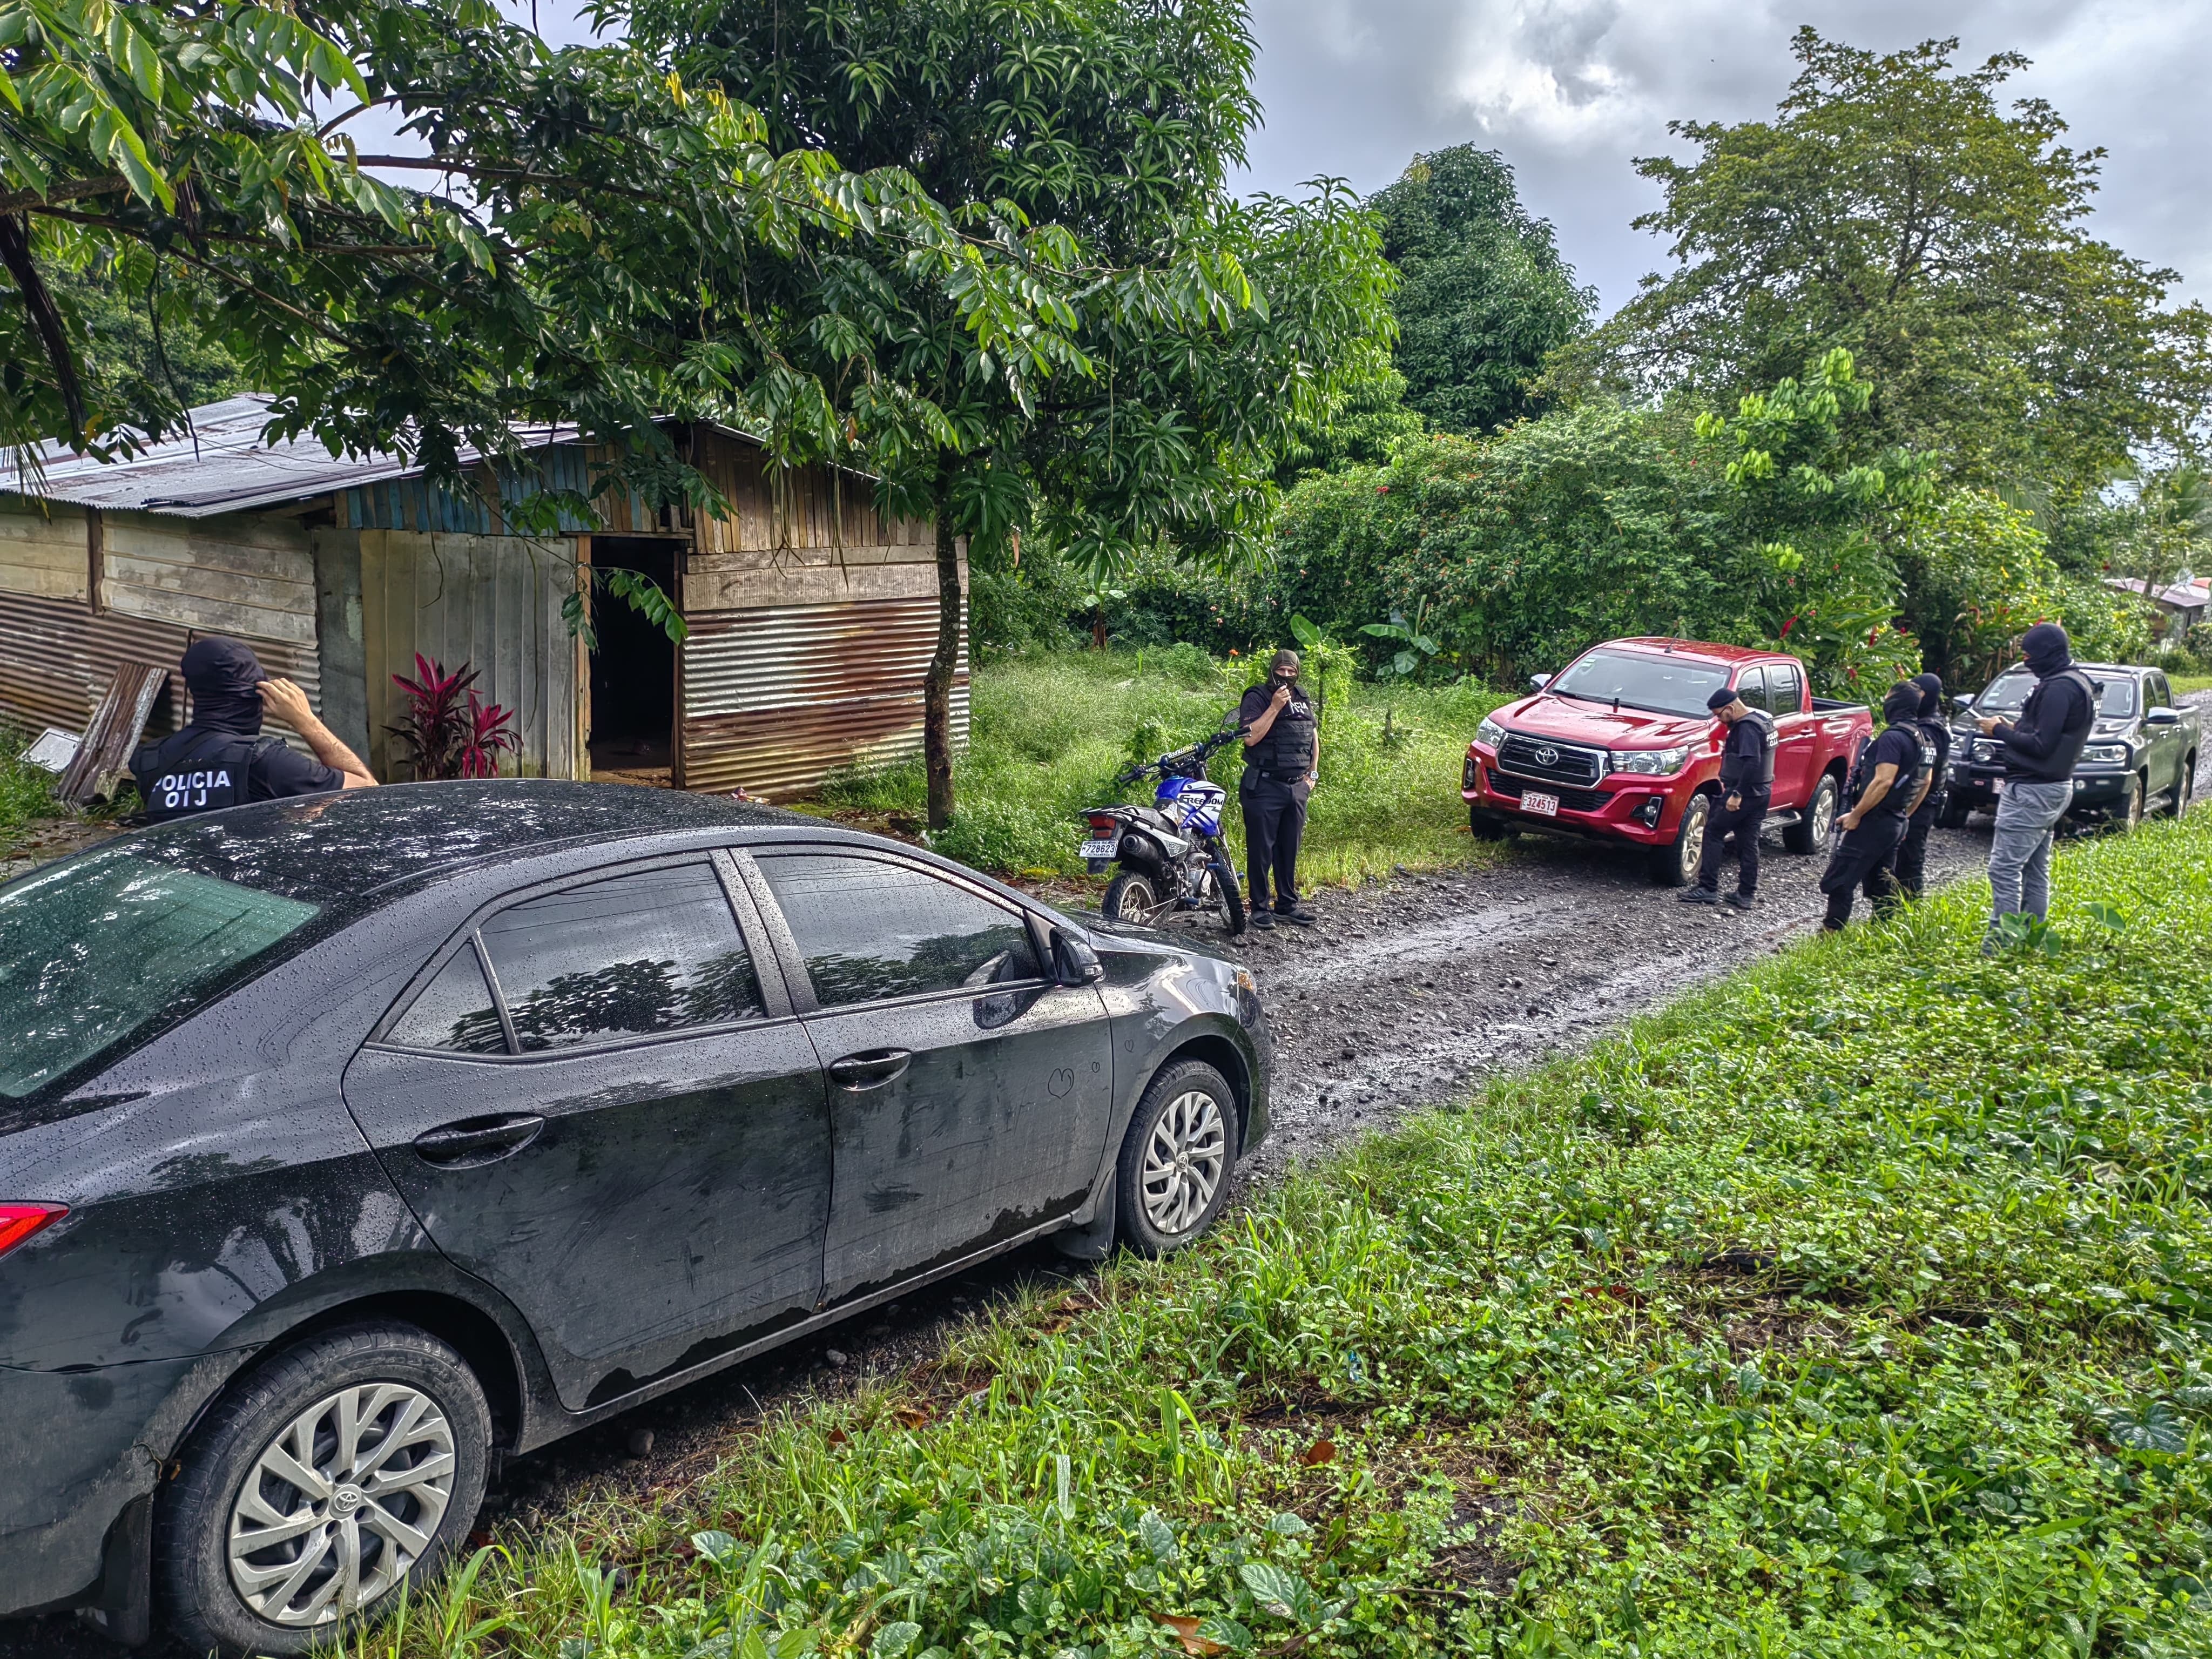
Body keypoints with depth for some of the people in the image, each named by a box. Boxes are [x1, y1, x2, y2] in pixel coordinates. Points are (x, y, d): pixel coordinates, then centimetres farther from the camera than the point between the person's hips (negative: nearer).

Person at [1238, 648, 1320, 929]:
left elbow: (1314, 736, 23)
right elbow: (1251, 737, -21)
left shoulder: (1303, 699, 13)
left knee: (1290, 849, 13)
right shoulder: (1256, 698, -7)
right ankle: (1259, 907, 6)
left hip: (1297, 787, 6)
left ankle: (1287, 904, 22)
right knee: (1261, 849, -1)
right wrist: (1275, 707, -24)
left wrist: (1312, 773, 15)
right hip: (1264, 787, -6)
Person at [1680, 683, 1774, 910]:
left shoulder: (1747, 727, -18)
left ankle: (1708, 889, -2)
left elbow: (1752, 763, -29)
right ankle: (1747, 894, 15)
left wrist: (1737, 793, -28)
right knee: (1748, 842, 12)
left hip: (1744, 794, -10)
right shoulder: (1763, 718, 14)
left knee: (1713, 833, -1)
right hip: (1762, 793, 10)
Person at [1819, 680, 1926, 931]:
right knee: (1880, 883, 17)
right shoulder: (1919, 738, 14)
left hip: (1873, 822, -10)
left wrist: (1856, 815, -20)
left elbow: (1883, 781, -26)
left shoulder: (1893, 737, -17)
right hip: (1895, 822, 10)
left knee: (1839, 881, -8)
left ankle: (1831, 936, -9)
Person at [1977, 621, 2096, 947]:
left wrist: (2000, 731, -11)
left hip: (2033, 791, -11)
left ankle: (2001, 941, -12)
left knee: (2004, 867, -11)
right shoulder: (2077, 683, 14)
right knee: (2035, 869, 16)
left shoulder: (2058, 688, -19)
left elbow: (2041, 745, -23)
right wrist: (2016, 729, 8)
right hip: (2055, 787, 11)